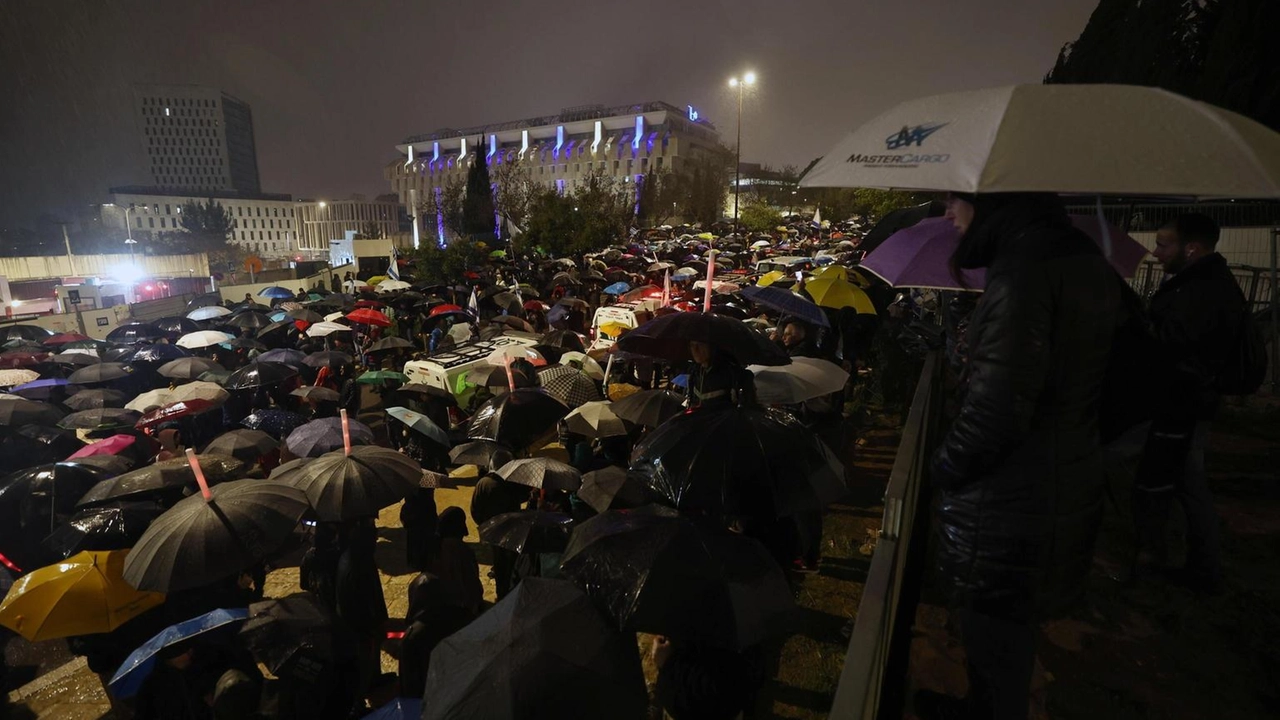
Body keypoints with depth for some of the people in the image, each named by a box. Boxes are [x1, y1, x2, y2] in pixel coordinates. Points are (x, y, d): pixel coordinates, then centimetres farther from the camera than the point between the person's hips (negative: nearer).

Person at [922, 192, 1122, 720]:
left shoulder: (1024, 265, -23)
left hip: (1010, 503, -9)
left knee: (995, 641, 13)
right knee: (1008, 632, 27)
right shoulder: (1085, 257, 7)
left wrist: (943, 468, -12)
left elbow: (997, 409, -28)